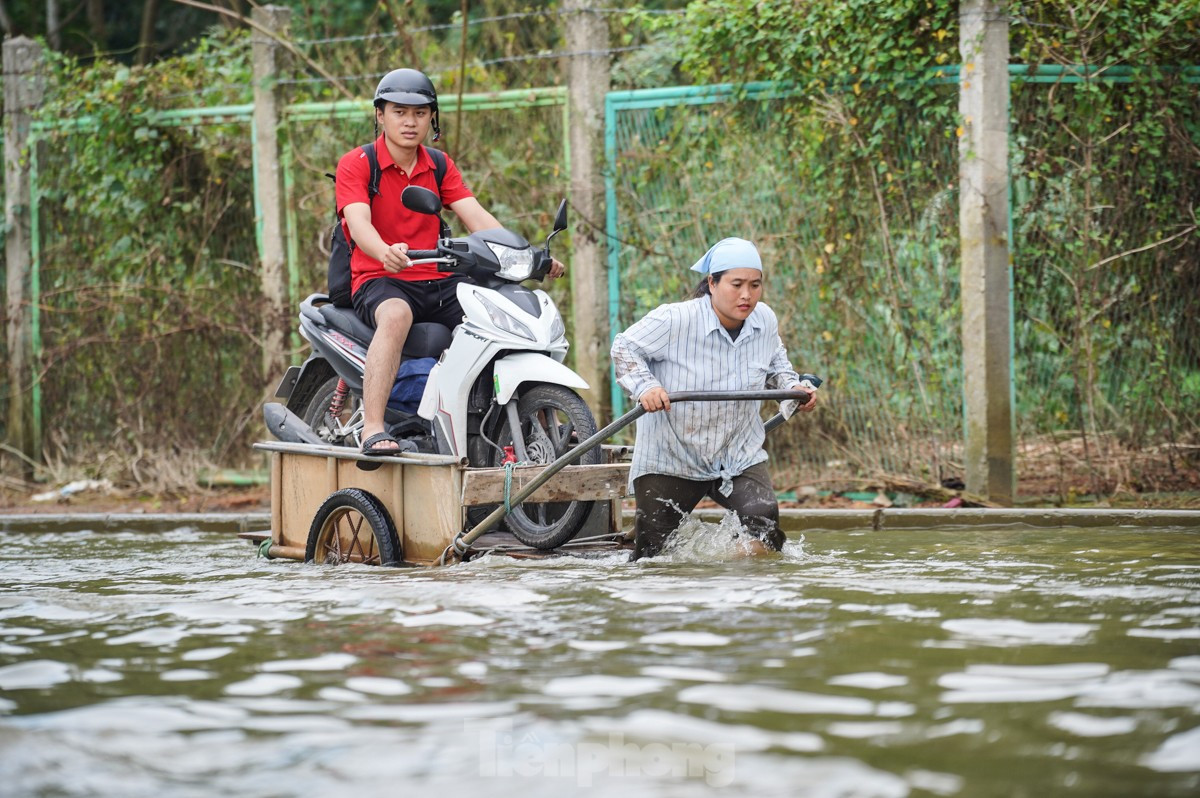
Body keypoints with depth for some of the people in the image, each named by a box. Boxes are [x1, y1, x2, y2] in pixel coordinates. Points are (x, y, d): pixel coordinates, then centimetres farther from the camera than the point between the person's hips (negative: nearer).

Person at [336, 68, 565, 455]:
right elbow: (358, 223, -19)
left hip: (438, 281, 5)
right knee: (396, 315, -39)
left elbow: (476, 216, 3)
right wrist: (385, 252, -43)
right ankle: (373, 429, -45)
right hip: (379, 279, -5)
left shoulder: (440, 167, 15)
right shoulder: (355, 164, -2)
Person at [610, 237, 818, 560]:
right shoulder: (674, 320, -21)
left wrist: (792, 386, -2)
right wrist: (644, 386, -25)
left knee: (765, 521, -21)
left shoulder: (765, 321, -4)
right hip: (671, 460, -3)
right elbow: (624, 347, -9)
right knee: (649, 556, 5)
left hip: (740, 457, 3)